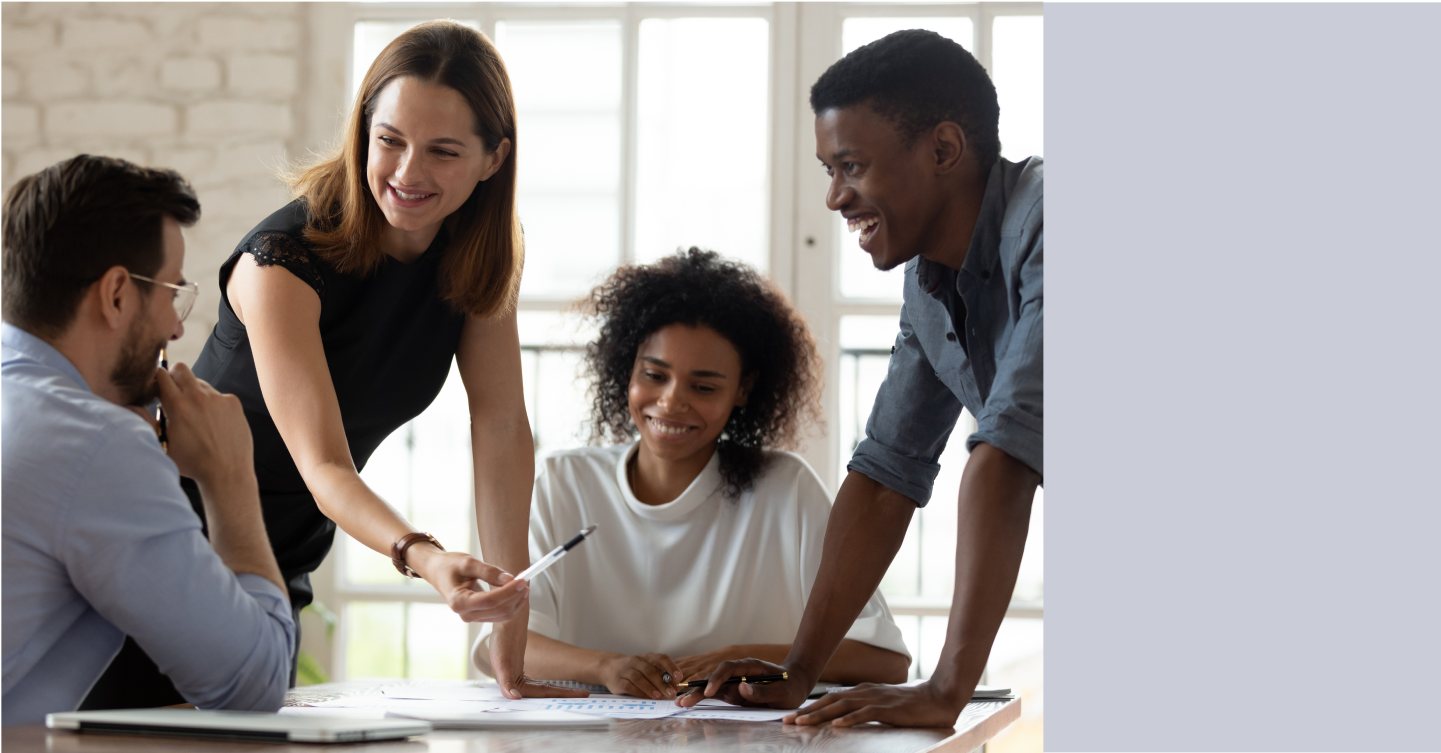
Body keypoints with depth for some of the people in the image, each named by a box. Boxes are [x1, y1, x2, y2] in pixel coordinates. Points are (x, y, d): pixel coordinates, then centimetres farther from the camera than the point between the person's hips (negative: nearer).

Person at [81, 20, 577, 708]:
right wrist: (425, 558, -49)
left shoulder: (480, 251, -6)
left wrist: (513, 619, -16)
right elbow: (323, 466, -30)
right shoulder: (285, 260, -25)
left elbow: (501, 426, -8)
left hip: (281, 564, 6)